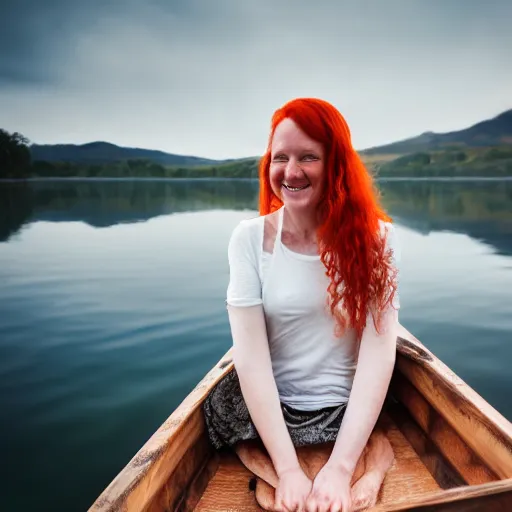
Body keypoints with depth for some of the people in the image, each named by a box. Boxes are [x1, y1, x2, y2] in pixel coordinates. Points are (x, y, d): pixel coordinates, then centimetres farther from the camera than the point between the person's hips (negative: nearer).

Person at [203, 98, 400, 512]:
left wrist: (340, 467, -24)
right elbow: (250, 356, -15)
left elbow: (379, 352, -15)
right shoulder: (250, 239, -8)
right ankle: (368, 459, -12)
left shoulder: (374, 238, -8)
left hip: (352, 413, -2)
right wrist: (288, 469, -22)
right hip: (269, 411, 3)